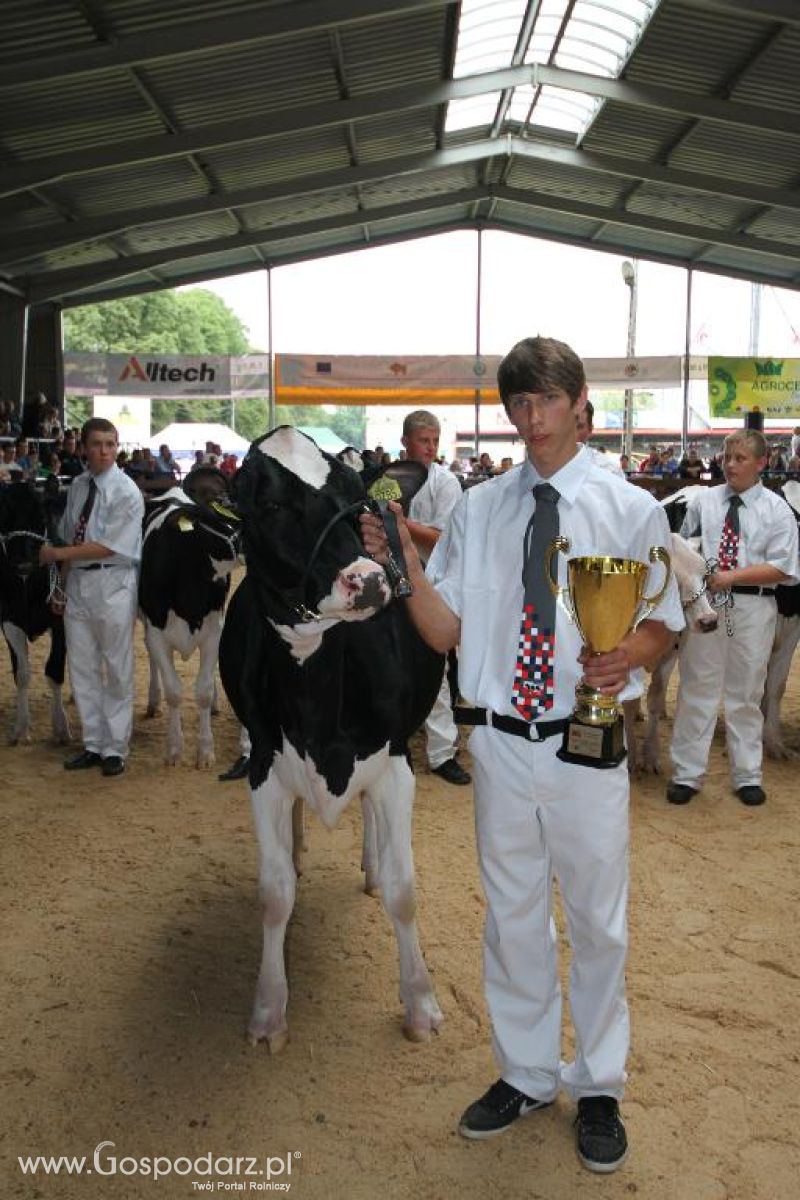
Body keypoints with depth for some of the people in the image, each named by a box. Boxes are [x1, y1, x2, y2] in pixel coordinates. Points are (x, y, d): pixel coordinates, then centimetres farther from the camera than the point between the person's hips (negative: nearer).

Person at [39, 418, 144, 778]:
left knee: (117, 671, 3)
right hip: (77, 581, 6)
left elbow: (109, 546, -14)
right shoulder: (78, 486, 8)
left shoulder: (126, 492, -9)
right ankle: (93, 745, 22)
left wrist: (58, 554, -10)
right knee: (82, 668, 10)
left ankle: (114, 749, 14)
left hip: (112, 583, -6)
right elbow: (70, 538, 11)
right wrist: (61, 582, 6)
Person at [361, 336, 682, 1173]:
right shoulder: (478, 510, 2)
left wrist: (626, 657, -20)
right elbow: (442, 631, 0)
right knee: (511, 916, 18)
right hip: (500, 743, 2)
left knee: (596, 923, 14)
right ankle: (526, 1074, 41)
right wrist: (405, 559, -16)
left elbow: (664, 623, 2)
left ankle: (597, 1088, 38)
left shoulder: (630, 509, -4)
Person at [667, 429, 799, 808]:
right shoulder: (703, 500, 6)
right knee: (696, 690, 5)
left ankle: (747, 776, 25)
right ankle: (686, 775, 15)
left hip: (753, 608, -1)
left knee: (746, 694, 12)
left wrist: (732, 576, -16)